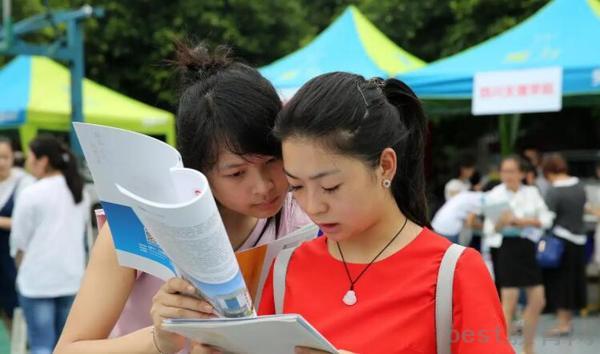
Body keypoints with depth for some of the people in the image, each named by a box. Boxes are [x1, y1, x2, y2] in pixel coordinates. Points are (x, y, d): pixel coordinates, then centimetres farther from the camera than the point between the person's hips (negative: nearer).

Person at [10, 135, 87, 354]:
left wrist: (22, 271, 10)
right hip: (72, 278, 6)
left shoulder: (31, 194, -11)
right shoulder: (79, 191, 8)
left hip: (38, 280, -6)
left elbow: (19, 241, -5)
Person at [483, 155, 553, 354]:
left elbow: (546, 220, 3)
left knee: (537, 301, 9)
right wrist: (502, 222, -25)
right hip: (506, 248, -5)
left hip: (529, 247, 5)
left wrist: (524, 221, -13)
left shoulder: (532, 193, 8)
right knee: (509, 302, -8)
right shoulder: (494, 195, -3)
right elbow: (489, 229, -4)